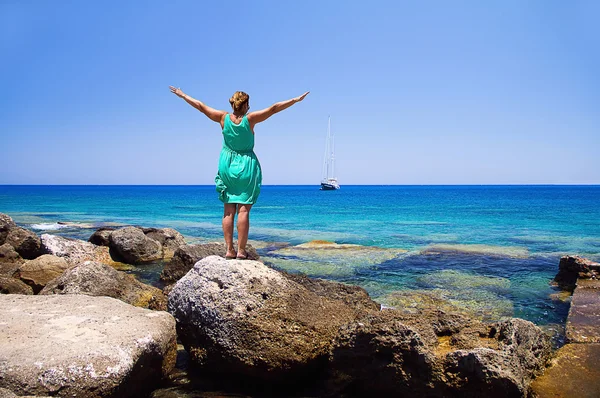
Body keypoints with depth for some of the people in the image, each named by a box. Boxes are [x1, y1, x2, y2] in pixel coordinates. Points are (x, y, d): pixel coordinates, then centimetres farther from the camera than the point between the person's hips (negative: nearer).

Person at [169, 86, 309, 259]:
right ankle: (241, 251, -2)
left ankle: (229, 250, 6)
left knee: (228, 210, 7)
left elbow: (200, 106, 5)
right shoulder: (250, 119, -10)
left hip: (227, 166, 3)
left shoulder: (224, 118, -3)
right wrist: (296, 99, -6)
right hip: (247, 167, -3)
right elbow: (274, 108, -11)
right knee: (243, 210, -2)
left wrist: (182, 95, 18)